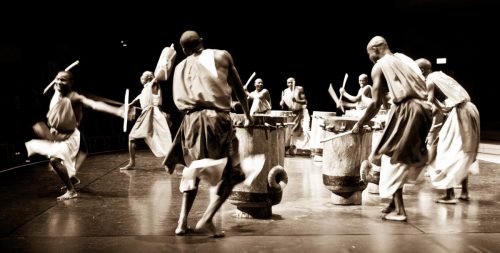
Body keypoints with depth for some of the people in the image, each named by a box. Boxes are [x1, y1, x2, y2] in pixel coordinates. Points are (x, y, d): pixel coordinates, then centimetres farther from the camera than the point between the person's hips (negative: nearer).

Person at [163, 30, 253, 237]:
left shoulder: (180, 67, 17)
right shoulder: (221, 56, 12)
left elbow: (179, 99, 6)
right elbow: (238, 89, 15)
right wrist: (247, 115, 26)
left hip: (191, 120, 4)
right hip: (217, 118, -4)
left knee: (193, 170, 21)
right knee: (230, 174, 3)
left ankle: (183, 222, 16)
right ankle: (206, 219, -11)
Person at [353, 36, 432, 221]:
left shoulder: (379, 66, 1)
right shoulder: (405, 59, 22)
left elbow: (376, 103, -4)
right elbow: (423, 88, 21)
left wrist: (360, 124, 7)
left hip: (405, 111, -8)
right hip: (423, 109, 8)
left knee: (393, 159, 2)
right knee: (403, 157, 19)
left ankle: (399, 211, 0)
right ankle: (395, 202, 26)